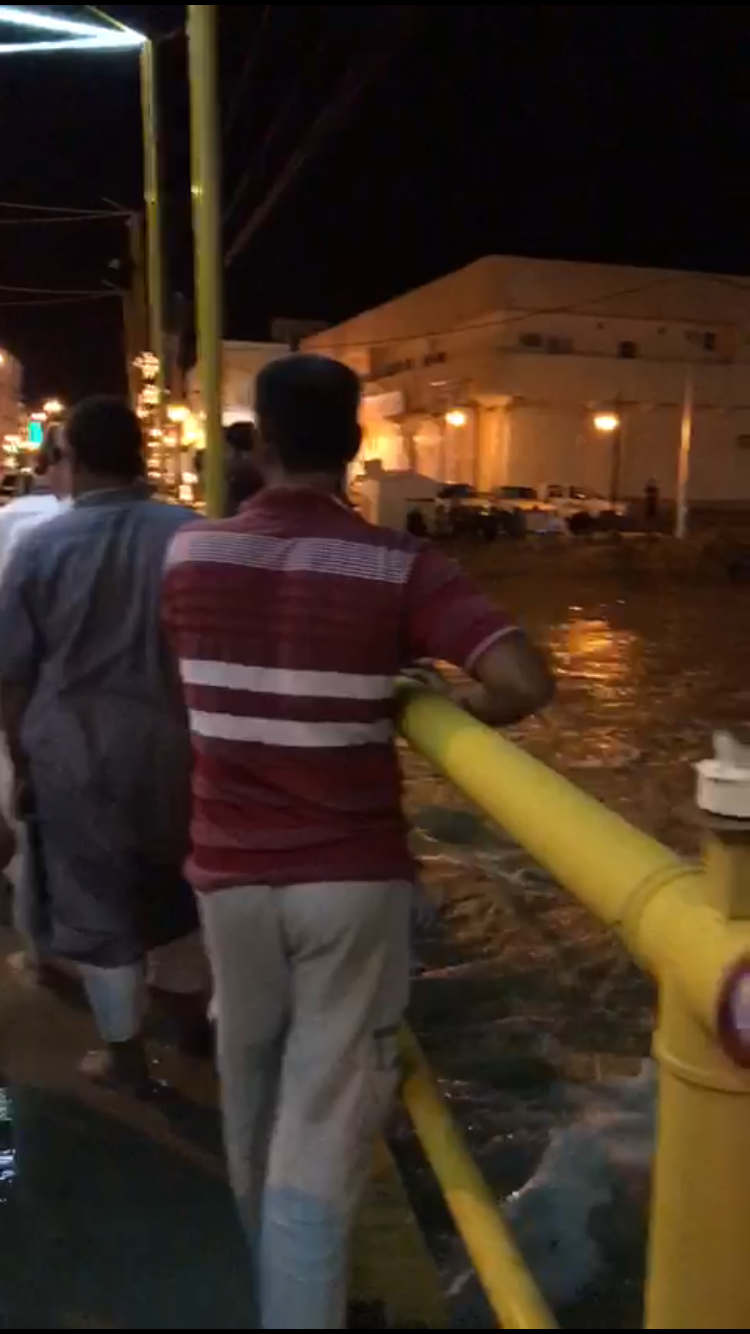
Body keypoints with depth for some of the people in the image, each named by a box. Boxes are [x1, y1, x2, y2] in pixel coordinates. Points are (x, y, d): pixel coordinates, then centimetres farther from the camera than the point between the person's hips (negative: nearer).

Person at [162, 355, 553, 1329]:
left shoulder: (189, 555, -5)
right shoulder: (398, 567, -15)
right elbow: (525, 682, -23)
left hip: (232, 871, 4)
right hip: (354, 877, -3)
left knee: (251, 1092, 26)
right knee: (324, 1123, 9)